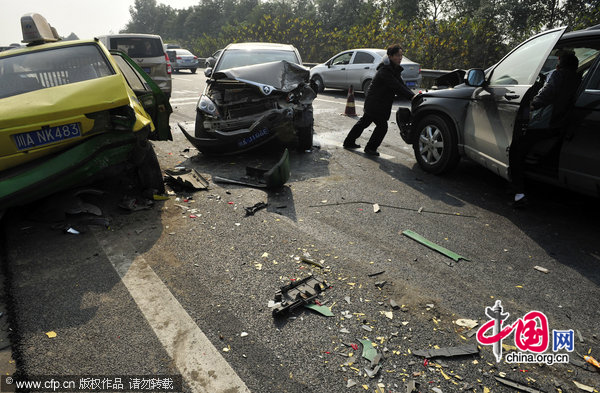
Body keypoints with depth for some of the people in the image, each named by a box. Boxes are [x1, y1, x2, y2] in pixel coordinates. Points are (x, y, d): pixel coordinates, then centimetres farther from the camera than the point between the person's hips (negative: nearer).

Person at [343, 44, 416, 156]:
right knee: (382, 126, -5)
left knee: (364, 122, 19)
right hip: (375, 104, -10)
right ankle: (370, 148, 10)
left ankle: (349, 142, 32)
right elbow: (396, 87, -31)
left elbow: (401, 85, 6)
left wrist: (413, 94, -9)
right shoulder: (385, 71, -22)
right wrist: (412, 96, -36)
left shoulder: (394, 69, 9)